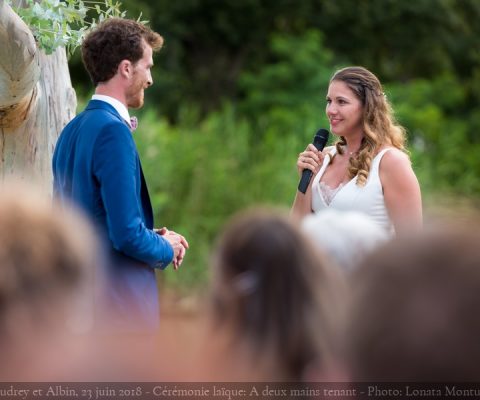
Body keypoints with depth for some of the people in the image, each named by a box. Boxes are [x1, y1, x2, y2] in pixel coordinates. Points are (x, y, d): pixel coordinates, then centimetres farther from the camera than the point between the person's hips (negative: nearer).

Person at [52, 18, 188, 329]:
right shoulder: (112, 131, -17)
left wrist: (154, 237, 12)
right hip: (121, 303, -9)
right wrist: (167, 250, -2)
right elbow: (127, 234, -21)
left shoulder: (73, 130, 10)